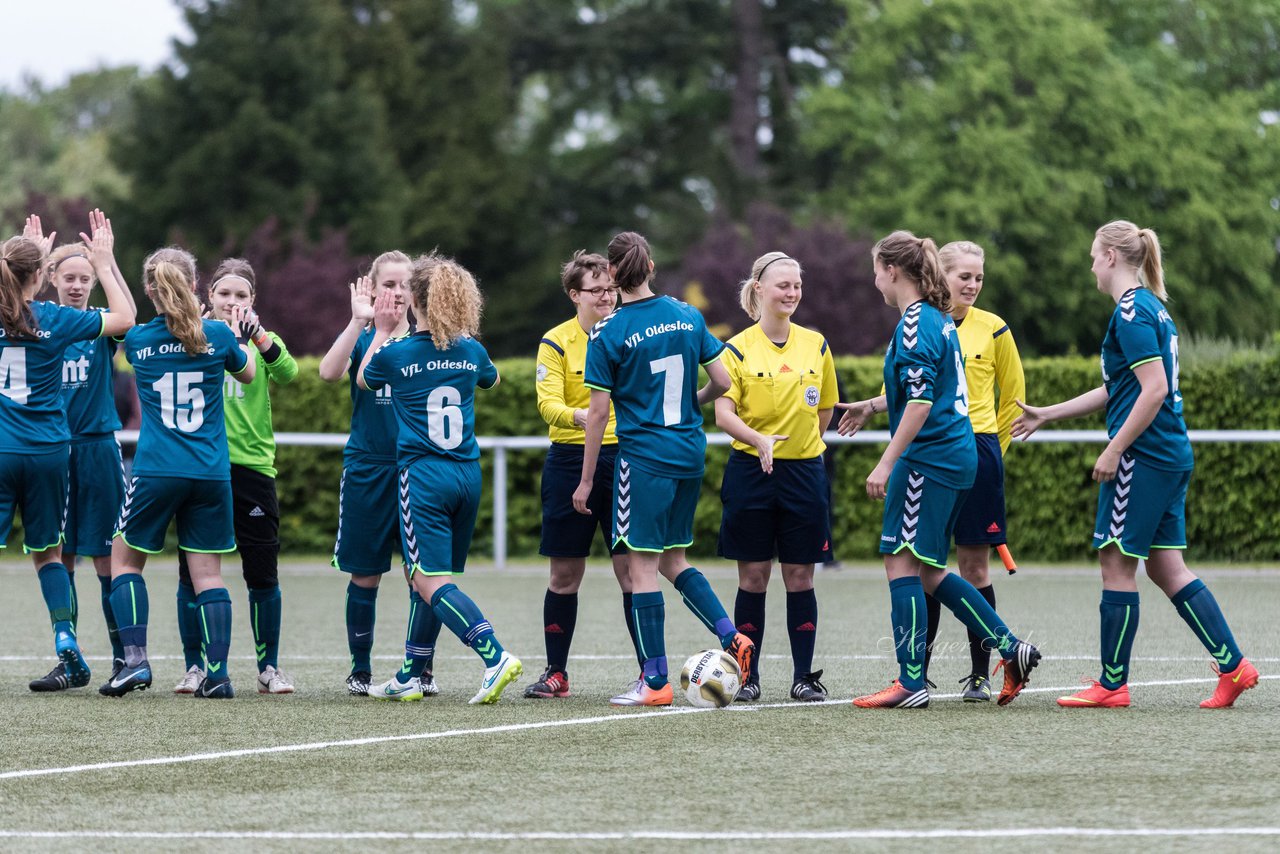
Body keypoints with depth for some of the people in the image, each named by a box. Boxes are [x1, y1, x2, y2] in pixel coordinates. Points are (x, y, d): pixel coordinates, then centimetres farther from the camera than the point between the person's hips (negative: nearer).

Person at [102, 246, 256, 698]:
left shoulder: (138, 339, -2)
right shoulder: (216, 335, -2)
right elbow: (248, 373, 19)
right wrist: (236, 332, 36)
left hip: (155, 471, -1)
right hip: (211, 474, 1)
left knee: (125, 559, 12)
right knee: (207, 572, 5)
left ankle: (135, 660, -2)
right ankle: (216, 674, -1)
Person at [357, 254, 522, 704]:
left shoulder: (396, 353, -8)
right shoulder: (471, 351, 3)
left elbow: (363, 379, 15)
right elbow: (491, 379, 29)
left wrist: (381, 331, 24)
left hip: (422, 476, -6)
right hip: (468, 476, 6)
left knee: (433, 581, -10)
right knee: (423, 577, 16)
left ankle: (496, 657, -29)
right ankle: (407, 677, 21)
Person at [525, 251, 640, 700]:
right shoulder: (556, 342, -3)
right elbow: (548, 402, -15)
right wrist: (579, 417, -35)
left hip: (624, 457, 1)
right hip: (570, 460, -1)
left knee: (631, 569, -6)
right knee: (565, 574, 5)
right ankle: (556, 674, 15)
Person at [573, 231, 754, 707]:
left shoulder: (608, 334, -10)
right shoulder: (688, 317, 4)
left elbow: (598, 413, -8)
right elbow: (722, 382, 6)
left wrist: (586, 481, -1)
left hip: (643, 457, -6)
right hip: (690, 454, 6)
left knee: (643, 564, -1)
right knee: (673, 559, 19)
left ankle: (655, 682, -1)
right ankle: (731, 636, 4)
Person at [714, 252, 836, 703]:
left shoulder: (816, 345, 6)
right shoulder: (738, 349, -4)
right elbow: (723, 413, -13)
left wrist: (803, 446, 12)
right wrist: (759, 440, -29)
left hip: (803, 471, 2)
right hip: (750, 471, -2)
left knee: (799, 577, 3)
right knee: (753, 577, 2)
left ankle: (804, 676, 8)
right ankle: (748, 676, 8)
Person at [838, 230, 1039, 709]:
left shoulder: (914, 324, -14)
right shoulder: (939, 319, 15)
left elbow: (920, 403, -21)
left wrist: (886, 463, -20)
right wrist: (872, 407, 37)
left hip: (928, 456, -10)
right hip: (957, 456, 10)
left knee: (902, 563, -5)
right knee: (927, 572, 13)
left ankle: (911, 683, -5)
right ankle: (1009, 647, 11)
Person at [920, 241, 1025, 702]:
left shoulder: (992, 329, 1)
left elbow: (1013, 395, 11)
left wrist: (991, 448, 11)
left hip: (977, 452, -1)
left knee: (975, 567, 0)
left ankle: (980, 674, 5)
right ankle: (917, 671, 7)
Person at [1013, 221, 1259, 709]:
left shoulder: (1132, 312, -13)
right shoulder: (1152, 308, 17)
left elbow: (1154, 389, -21)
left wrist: (1114, 450, -18)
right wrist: (1047, 415, 30)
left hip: (1143, 458, -9)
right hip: (1171, 456, 9)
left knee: (1118, 563, -2)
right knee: (1166, 568, 9)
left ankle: (1112, 685, 3)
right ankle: (1233, 666, 5)